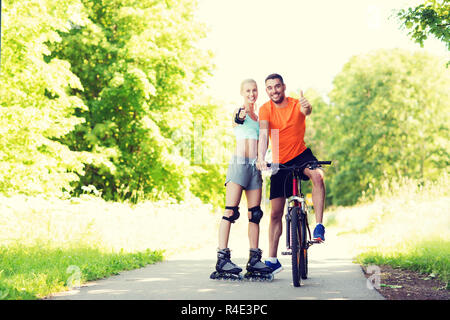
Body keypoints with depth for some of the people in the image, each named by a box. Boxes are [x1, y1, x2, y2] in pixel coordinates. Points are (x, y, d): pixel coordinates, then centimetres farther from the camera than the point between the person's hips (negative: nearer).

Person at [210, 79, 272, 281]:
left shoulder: (258, 116, 21)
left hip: (255, 166, 7)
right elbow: (235, 122, -22)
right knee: (230, 211, -12)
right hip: (239, 163, -7)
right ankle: (222, 259, -15)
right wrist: (239, 117, -43)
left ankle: (254, 260, 4)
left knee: (254, 214, 3)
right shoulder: (239, 111, 1)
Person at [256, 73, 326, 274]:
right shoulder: (266, 109, -9)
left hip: (301, 154, -1)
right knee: (276, 213, 2)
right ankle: (272, 260, 11)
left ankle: (319, 227, -28)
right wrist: (261, 158, -40)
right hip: (280, 162, 1)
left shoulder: (296, 104, -11)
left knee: (317, 176, -35)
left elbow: (306, 111, -35)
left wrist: (307, 108, -60)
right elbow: (264, 134, -23)